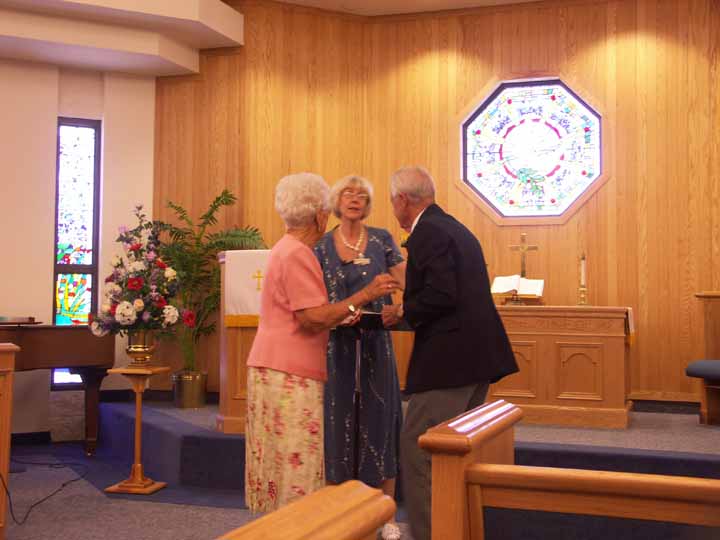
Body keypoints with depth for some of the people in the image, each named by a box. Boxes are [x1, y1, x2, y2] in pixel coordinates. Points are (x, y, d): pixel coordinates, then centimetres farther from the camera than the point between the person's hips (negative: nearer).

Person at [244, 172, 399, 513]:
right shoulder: (297, 254, -14)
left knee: (282, 464, 13)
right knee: (296, 468, -5)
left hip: (276, 368, 10)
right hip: (289, 373, -10)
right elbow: (313, 318, -20)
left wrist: (341, 317, 17)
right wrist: (364, 296, -16)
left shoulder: (287, 250, 17)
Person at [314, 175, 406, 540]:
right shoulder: (321, 246, 4)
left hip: (375, 343, 0)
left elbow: (408, 281, -2)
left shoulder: (381, 239, 4)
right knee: (340, 421, 4)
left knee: (379, 419, 3)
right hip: (337, 344, 0)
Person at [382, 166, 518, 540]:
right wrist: (409, 310, 18)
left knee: (416, 451, -4)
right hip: (477, 357, 10)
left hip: (448, 361, -10)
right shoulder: (455, 228, 19)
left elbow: (441, 295, -22)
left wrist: (402, 311, -7)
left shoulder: (427, 232, -12)